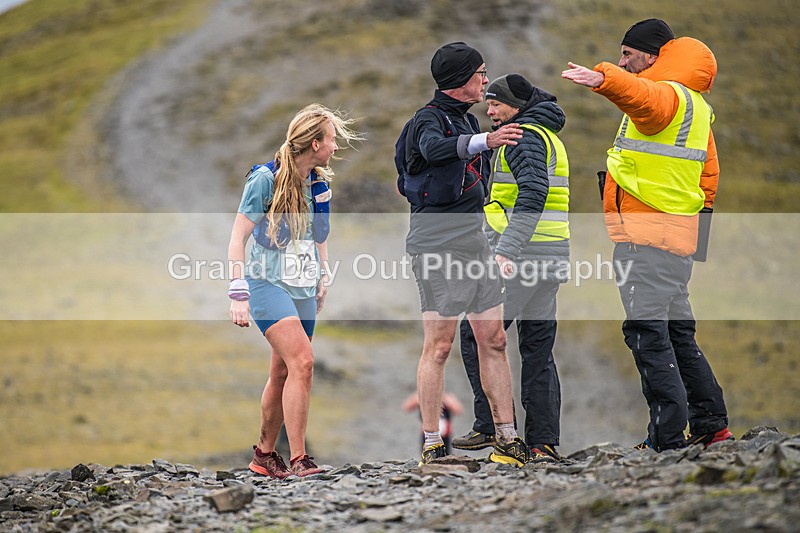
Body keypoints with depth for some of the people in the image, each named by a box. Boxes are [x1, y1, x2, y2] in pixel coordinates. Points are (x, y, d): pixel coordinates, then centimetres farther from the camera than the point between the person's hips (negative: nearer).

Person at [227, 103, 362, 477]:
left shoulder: (318, 184, 7)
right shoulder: (266, 179, -13)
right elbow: (238, 237, -11)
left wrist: (323, 284, 22)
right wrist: (239, 293, -15)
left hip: (303, 289, 7)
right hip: (268, 283, -7)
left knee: (282, 374, 9)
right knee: (302, 362, -21)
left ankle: (265, 454, 25)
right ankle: (297, 460, -19)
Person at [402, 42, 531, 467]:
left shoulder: (469, 120, 19)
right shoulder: (428, 120, -9)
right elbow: (435, 148, -36)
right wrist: (484, 141, -50)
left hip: (473, 241, 9)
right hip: (437, 244, -9)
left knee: (494, 340, 6)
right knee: (438, 345, -8)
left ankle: (507, 439, 9)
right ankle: (432, 446, -5)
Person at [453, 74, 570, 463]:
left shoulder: (524, 136, -10)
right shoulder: (547, 136, 22)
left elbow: (533, 194, -24)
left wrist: (506, 251, -30)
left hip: (525, 253, -10)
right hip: (551, 258, 10)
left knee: (477, 334, -3)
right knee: (537, 346, 8)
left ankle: (491, 426, -5)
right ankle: (544, 442, 5)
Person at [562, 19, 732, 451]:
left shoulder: (664, 95, -11)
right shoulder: (694, 106, 21)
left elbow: (639, 94, -37)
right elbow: (709, 174, 27)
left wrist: (602, 79, -55)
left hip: (644, 235, -10)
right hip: (678, 234, 10)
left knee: (647, 334, -11)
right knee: (677, 334, 18)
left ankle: (668, 440, -14)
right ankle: (711, 425, 23)